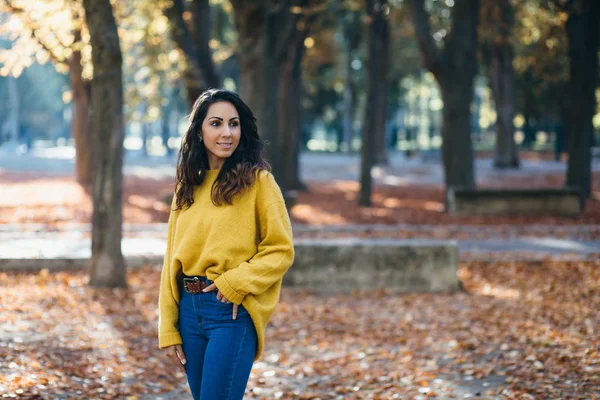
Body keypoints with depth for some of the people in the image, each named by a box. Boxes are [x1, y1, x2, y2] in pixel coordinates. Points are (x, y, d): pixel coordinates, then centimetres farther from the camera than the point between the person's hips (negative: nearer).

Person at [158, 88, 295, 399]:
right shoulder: (187, 187, 10)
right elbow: (172, 260, 11)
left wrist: (237, 282, -17)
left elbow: (281, 250, -4)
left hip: (233, 312, -5)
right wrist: (168, 330, 7)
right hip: (190, 311, 5)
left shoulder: (257, 180, -4)